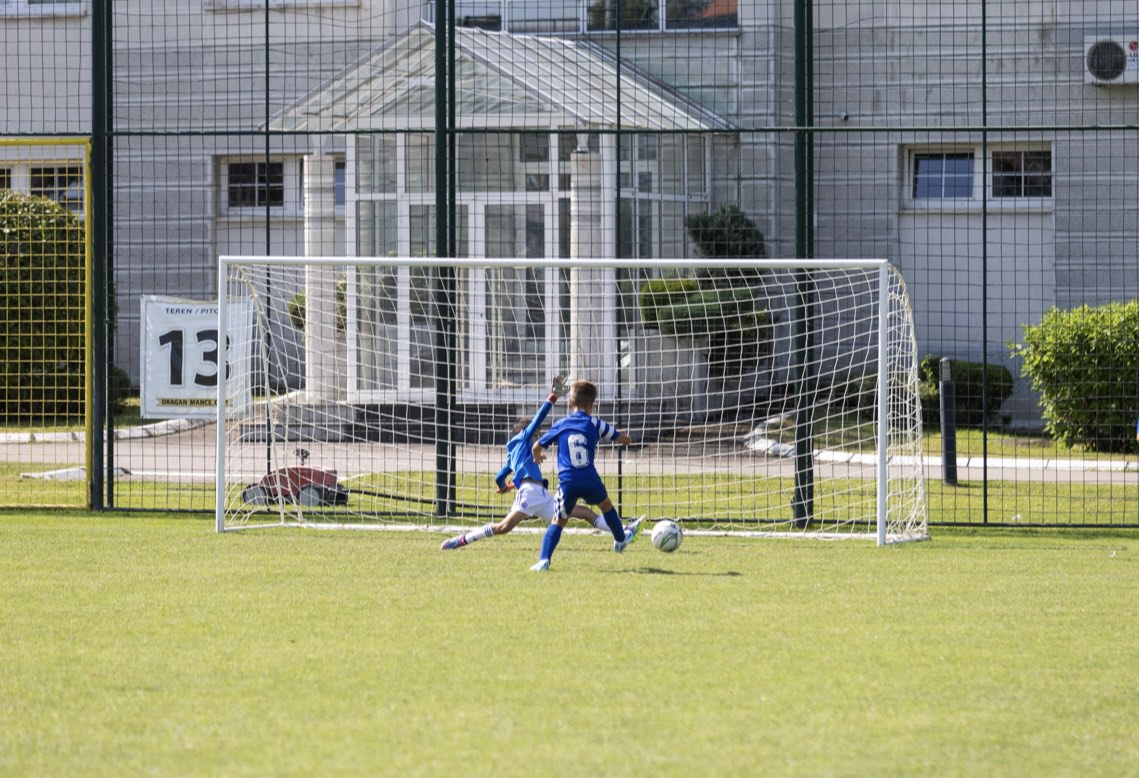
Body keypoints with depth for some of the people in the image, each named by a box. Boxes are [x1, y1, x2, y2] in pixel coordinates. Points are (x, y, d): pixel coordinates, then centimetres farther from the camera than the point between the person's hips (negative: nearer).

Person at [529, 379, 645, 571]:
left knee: (558, 521, 5)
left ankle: (543, 560, -12)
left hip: (567, 482, -1)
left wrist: (537, 457, 37)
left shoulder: (560, 425, 5)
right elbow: (625, 440, 12)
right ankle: (621, 539, 52)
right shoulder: (595, 424, 3)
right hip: (590, 481, 1)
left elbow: (537, 447, 13)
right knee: (606, 504, 30)